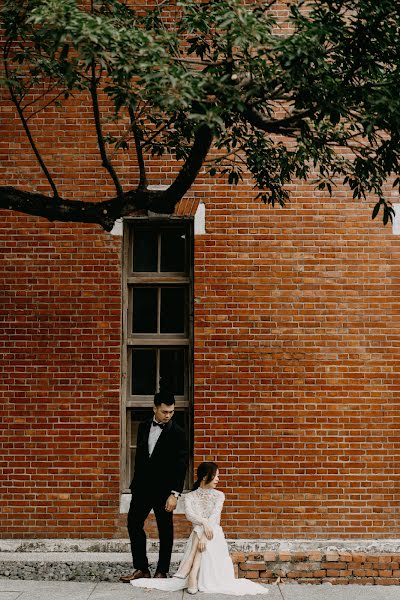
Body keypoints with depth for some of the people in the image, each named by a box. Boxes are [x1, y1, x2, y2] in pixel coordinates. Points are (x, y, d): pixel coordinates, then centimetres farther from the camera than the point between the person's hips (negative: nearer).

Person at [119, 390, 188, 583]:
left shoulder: (177, 432, -10)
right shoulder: (144, 427, 6)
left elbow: (181, 465, -13)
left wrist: (175, 493, -18)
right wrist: (135, 483, 13)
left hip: (164, 489, -5)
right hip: (142, 487, 6)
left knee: (165, 531, 4)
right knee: (133, 524, 5)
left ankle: (162, 572, 13)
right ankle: (141, 569, 14)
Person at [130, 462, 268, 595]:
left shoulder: (219, 496, 9)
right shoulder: (190, 496, 10)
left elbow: (214, 517, -8)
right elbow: (189, 514, -11)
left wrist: (204, 536, -24)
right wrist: (204, 522, -31)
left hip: (214, 535, 1)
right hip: (196, 534, -1)